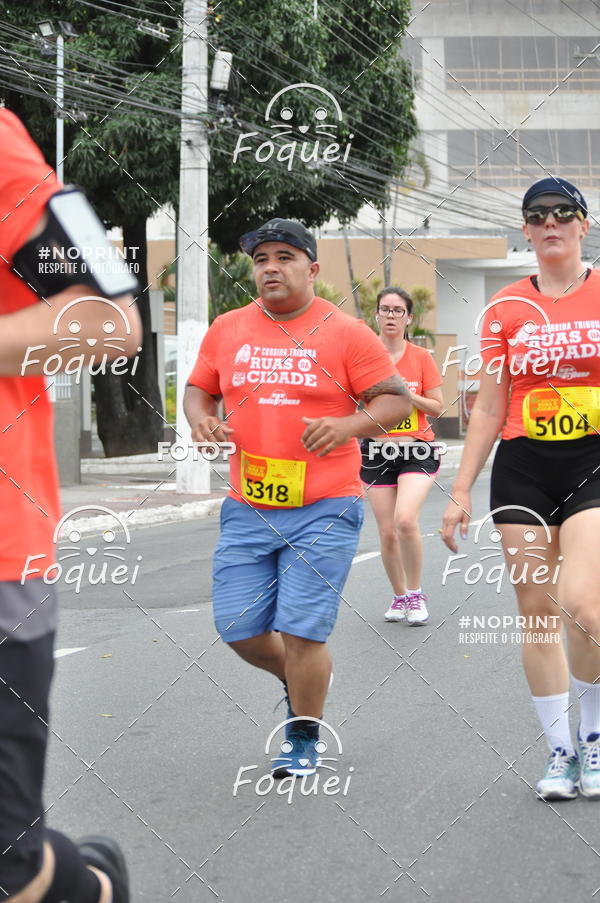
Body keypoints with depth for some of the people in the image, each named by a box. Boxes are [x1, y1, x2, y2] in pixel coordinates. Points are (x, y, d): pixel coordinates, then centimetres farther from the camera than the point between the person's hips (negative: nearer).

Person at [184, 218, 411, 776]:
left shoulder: (346, 333, -3)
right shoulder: (226, 331, 8)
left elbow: (396, 398, -1)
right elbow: (198, 388, 20)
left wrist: (351, 425, -20)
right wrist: (200, 418, -3)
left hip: (323, 511, -4)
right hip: (247, 509, 4)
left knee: (301, 631, -7)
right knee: (238, 628, 3)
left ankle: (304, 743, 14)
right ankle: (300, 682, 35)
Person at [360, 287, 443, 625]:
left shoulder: (421, 357, 1)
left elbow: (437, 407, 2)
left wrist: (407, 394, -13)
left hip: (417, 450, -2)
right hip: (377, 451, 2)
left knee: (405, 520, -22)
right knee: (387, 533, 1)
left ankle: (416, 594, -4)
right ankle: (400, 597, 23)